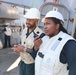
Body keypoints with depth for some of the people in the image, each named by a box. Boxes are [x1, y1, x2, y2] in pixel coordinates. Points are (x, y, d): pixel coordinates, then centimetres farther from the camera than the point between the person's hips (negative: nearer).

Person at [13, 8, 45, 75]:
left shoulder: (40, 34, -21)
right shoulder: (25, 31, 3)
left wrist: (24, 49, -24)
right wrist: (17, 47, -8)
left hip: (32, 65, -6)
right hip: (22, 63, 7)